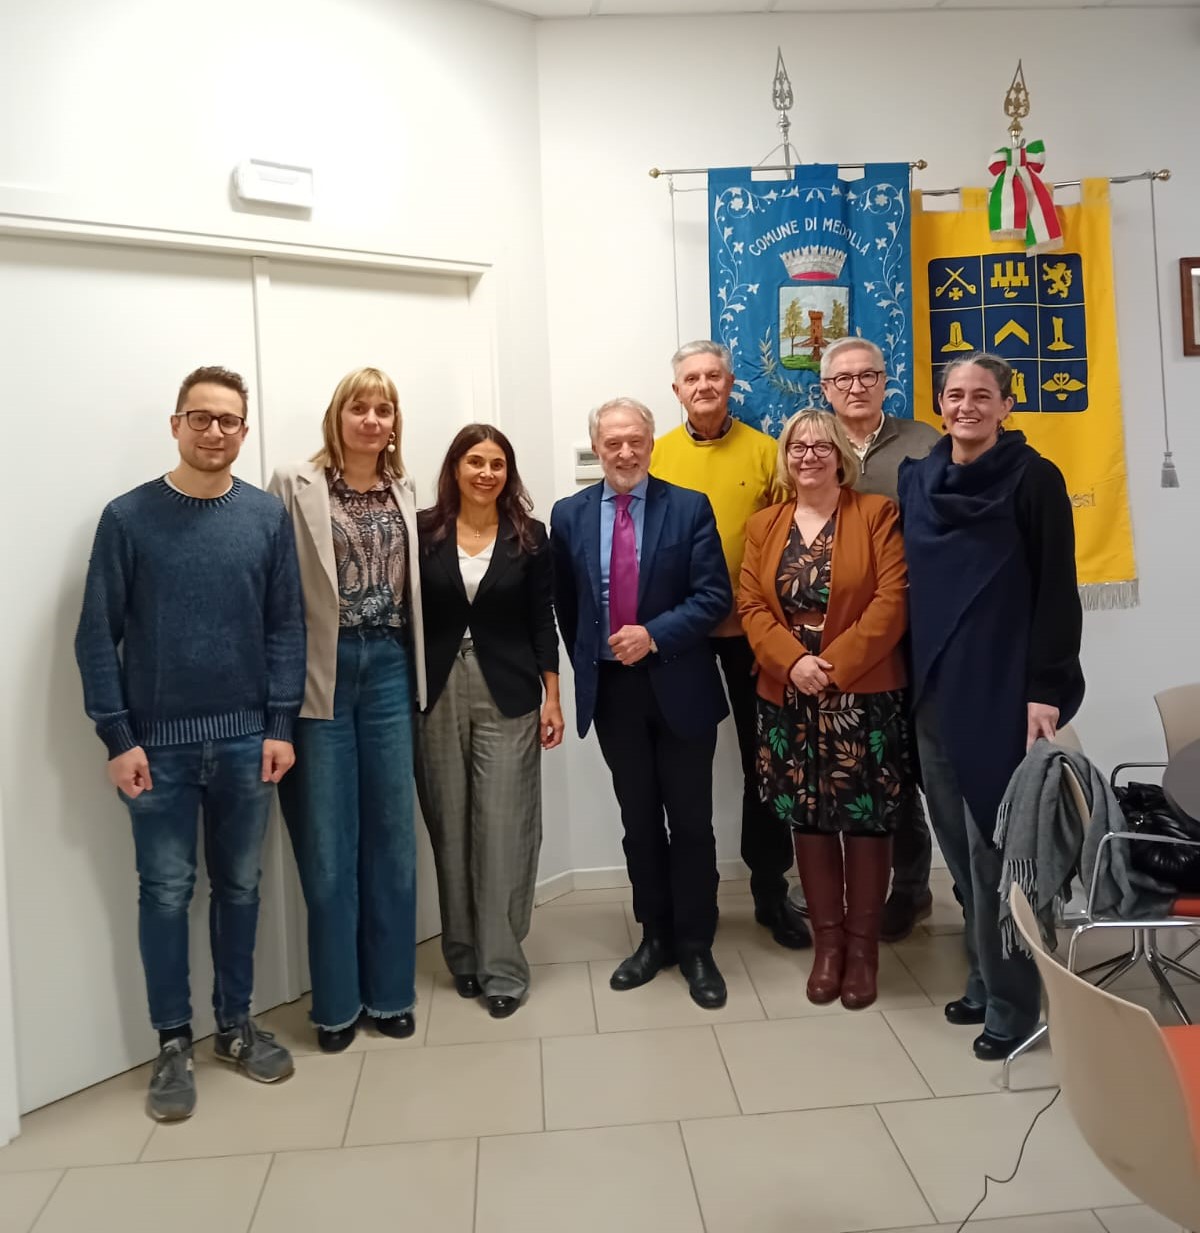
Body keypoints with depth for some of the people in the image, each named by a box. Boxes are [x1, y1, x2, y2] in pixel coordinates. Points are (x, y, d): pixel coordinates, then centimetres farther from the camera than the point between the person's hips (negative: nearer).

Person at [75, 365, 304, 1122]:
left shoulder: (268, 517, 2)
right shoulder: (128, 517, -3)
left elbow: (287, 626, 2)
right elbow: (99, 635, -3)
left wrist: (281, 725, -4)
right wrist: (117, 737, -8)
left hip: (246, 739, 2)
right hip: (158, 742, -1)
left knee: (241, 886, 12)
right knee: (166, 892, 8)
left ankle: (237, 1025, 29)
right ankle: (174, 1043, 23)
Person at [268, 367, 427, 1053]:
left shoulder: (404, 491, 11)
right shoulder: (296, 485, -4)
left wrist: (414, 669, 10)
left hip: (389, 669, 4)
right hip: (323, 674, -4)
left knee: (392, 834, 10)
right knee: (328, 842, 5)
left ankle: (390, 991, 26)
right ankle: (338, 1002, 21)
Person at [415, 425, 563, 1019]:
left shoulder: (529, 536, 3)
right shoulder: (424, 531, 3)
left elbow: (542, 620, 4)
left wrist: (552, 696, 0)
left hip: (508, 698, -1)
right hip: (438, 696, 1)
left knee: (504, 829, -2)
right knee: (450, 829, 9)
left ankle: (502, 965, 9)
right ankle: (463, 954, 24)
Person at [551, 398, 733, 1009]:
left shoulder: (690, 507, -4)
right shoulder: (569, 515, 4)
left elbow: (714, 595, -10)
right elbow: (564, 604, 12)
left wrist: (655, 635, -19)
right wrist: (588, 661, 10)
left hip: (679, 685, -2)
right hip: (611, 689, 3)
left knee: (690, 822, 6)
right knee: (639, 820, 14)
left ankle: (695, 946, 21)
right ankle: (655, 936, 29)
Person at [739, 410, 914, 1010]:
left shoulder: (876, 513, 0)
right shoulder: (763, 525, 11)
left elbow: (891, 600, -9)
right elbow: (752, 607, 3)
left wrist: (835, 664, -17)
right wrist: (794, 662, -14)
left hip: (865, 696, -3)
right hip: (789, 699, 3)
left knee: (866, 820, 3)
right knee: (808, 820, 8)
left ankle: (862, 945, 18)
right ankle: (827, 941, 22)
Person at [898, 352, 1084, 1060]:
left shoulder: (1034, 479, -4)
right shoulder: (916, 480, 10)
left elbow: (1056, 591, -8)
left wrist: (1045, 689, -14)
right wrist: (913, 675, 9)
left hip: (1003, 689, -5)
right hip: (934, 689, 5)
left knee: (996, 847, -2)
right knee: (960, 845, 11)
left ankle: (1013, 1002, 14)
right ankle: (986, 980, 27)